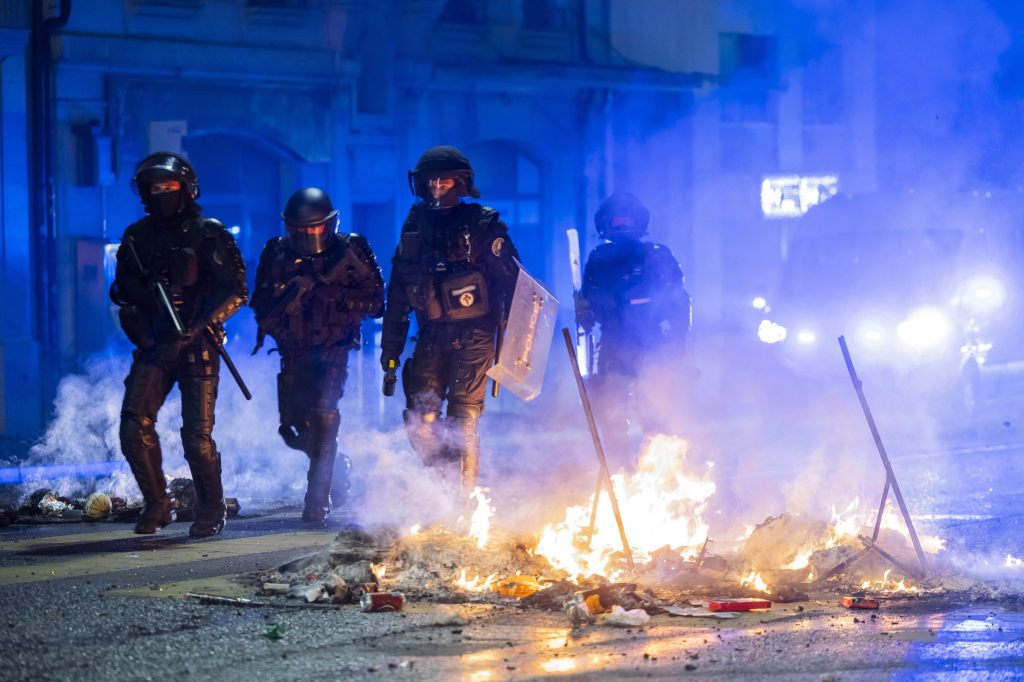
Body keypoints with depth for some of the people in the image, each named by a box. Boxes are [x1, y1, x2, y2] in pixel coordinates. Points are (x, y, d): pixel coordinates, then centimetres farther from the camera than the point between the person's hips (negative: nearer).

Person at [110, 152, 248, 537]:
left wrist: (196, 327, -18)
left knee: (197, 436, -4)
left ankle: (211, 512, 15)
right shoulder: (137, 237, 12)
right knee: (134, 427, -11)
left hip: (196, 347, -4)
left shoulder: (208, 234, -2)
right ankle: (156, 505, 5)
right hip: (154, 347, 4)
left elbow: (235, 290, -8)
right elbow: (123, 289, 22)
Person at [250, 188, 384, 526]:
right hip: (294, 349, 3)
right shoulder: (276, 254, -5)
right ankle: (336, 465, 35)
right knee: (293, 427, 3)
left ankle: (317, 501, -18)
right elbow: (264, 316, -6)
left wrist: (334, 293, -24)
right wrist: (292, 294, -25)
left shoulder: (351, 250, -9)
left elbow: (375, 304, -11)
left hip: (333, 348, -3)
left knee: (324, 411, -23)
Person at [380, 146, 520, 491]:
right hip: (432, 336, 5)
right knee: (419, 418, -3)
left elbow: (512, 281, -5)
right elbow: (397, 293, 16)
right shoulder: (414, 228, 10)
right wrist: (391, 346, 14)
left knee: (462, 422, -8)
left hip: (474, 336, -4)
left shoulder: (484, 226, -4)